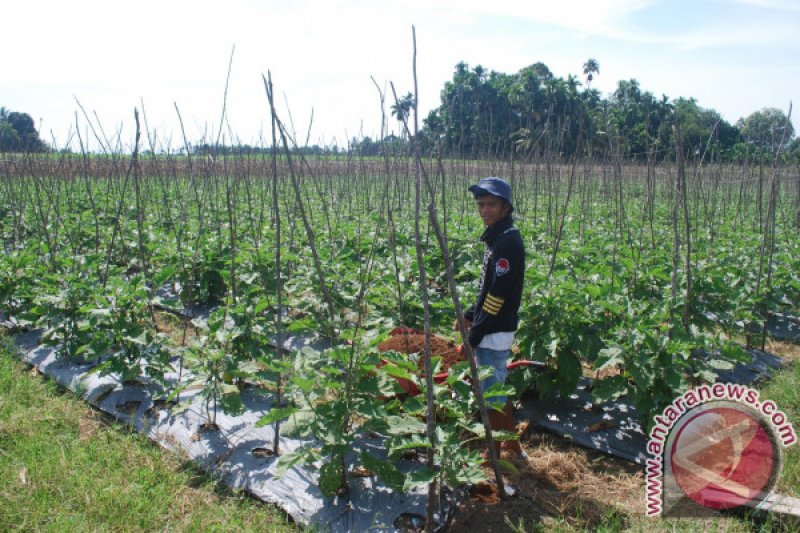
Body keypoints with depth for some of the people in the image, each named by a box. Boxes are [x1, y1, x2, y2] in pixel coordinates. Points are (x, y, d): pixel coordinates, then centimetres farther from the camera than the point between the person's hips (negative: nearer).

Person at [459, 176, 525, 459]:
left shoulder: (508, 242, -20)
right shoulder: (499, 237, 11)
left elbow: (499, 295, -22)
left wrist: (475, 334, -16)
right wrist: (471, 314, 12)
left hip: (494, 333, -10)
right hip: (494, 330, 10)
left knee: (491, 395, 1)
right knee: (497, 389, 20)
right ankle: (513, 447, 34)